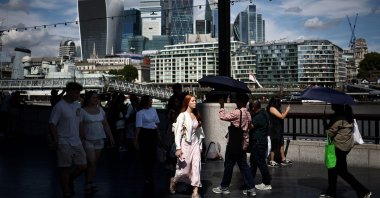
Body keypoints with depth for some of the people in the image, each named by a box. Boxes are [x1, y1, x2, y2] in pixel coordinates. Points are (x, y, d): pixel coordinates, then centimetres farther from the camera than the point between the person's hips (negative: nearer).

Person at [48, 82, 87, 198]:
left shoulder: (77, 105, 10)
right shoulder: (59, 106, -11)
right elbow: (52, 124, -12)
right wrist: (56, 141, -16)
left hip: (77, 142, 7)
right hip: (64, 143, -6)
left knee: (83, 166, 5)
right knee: (65, 168, 2)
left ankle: (69, 180, 31)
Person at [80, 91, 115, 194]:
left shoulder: (100, 110, 9)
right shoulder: (83, 111, -6)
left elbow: (105, 125, 13)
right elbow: (80, 127, -8)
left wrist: (111, 136, 9)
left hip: (99, 139, 5)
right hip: (88, 140, -5)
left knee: (94, 163, 9)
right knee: (91, 162, -11)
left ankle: (91, 183, 18)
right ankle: (88, 184, 1)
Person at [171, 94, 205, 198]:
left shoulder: (196, 116, 8)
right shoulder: (182, 115, -10)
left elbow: (199, 131, 12)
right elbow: (178, 132, -13)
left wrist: (200, 144, 10)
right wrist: (178, 148, -17)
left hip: (195, 144, 5)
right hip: (185, 144, -5)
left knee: (196, 167, -3)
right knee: (184, 168, 2)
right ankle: (174, 181, 32)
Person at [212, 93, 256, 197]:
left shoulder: (237, 112, -18)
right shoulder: (248, 114, 10)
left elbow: (223, 116, -12)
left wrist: (222, 106, 0)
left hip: (234, 144, -8)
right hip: (242, 144, 8)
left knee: (228, 165, 5)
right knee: (243, 165, 11)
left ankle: (224, 187, 17)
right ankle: (251, 188, 9)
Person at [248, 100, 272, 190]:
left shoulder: (259, 117, -21)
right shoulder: (262, 114, 10)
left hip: (258, 143, -11)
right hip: (257, 142, 11)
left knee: (261, 162, -3)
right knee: (253, 160, 18)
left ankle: (267, 184, 6)